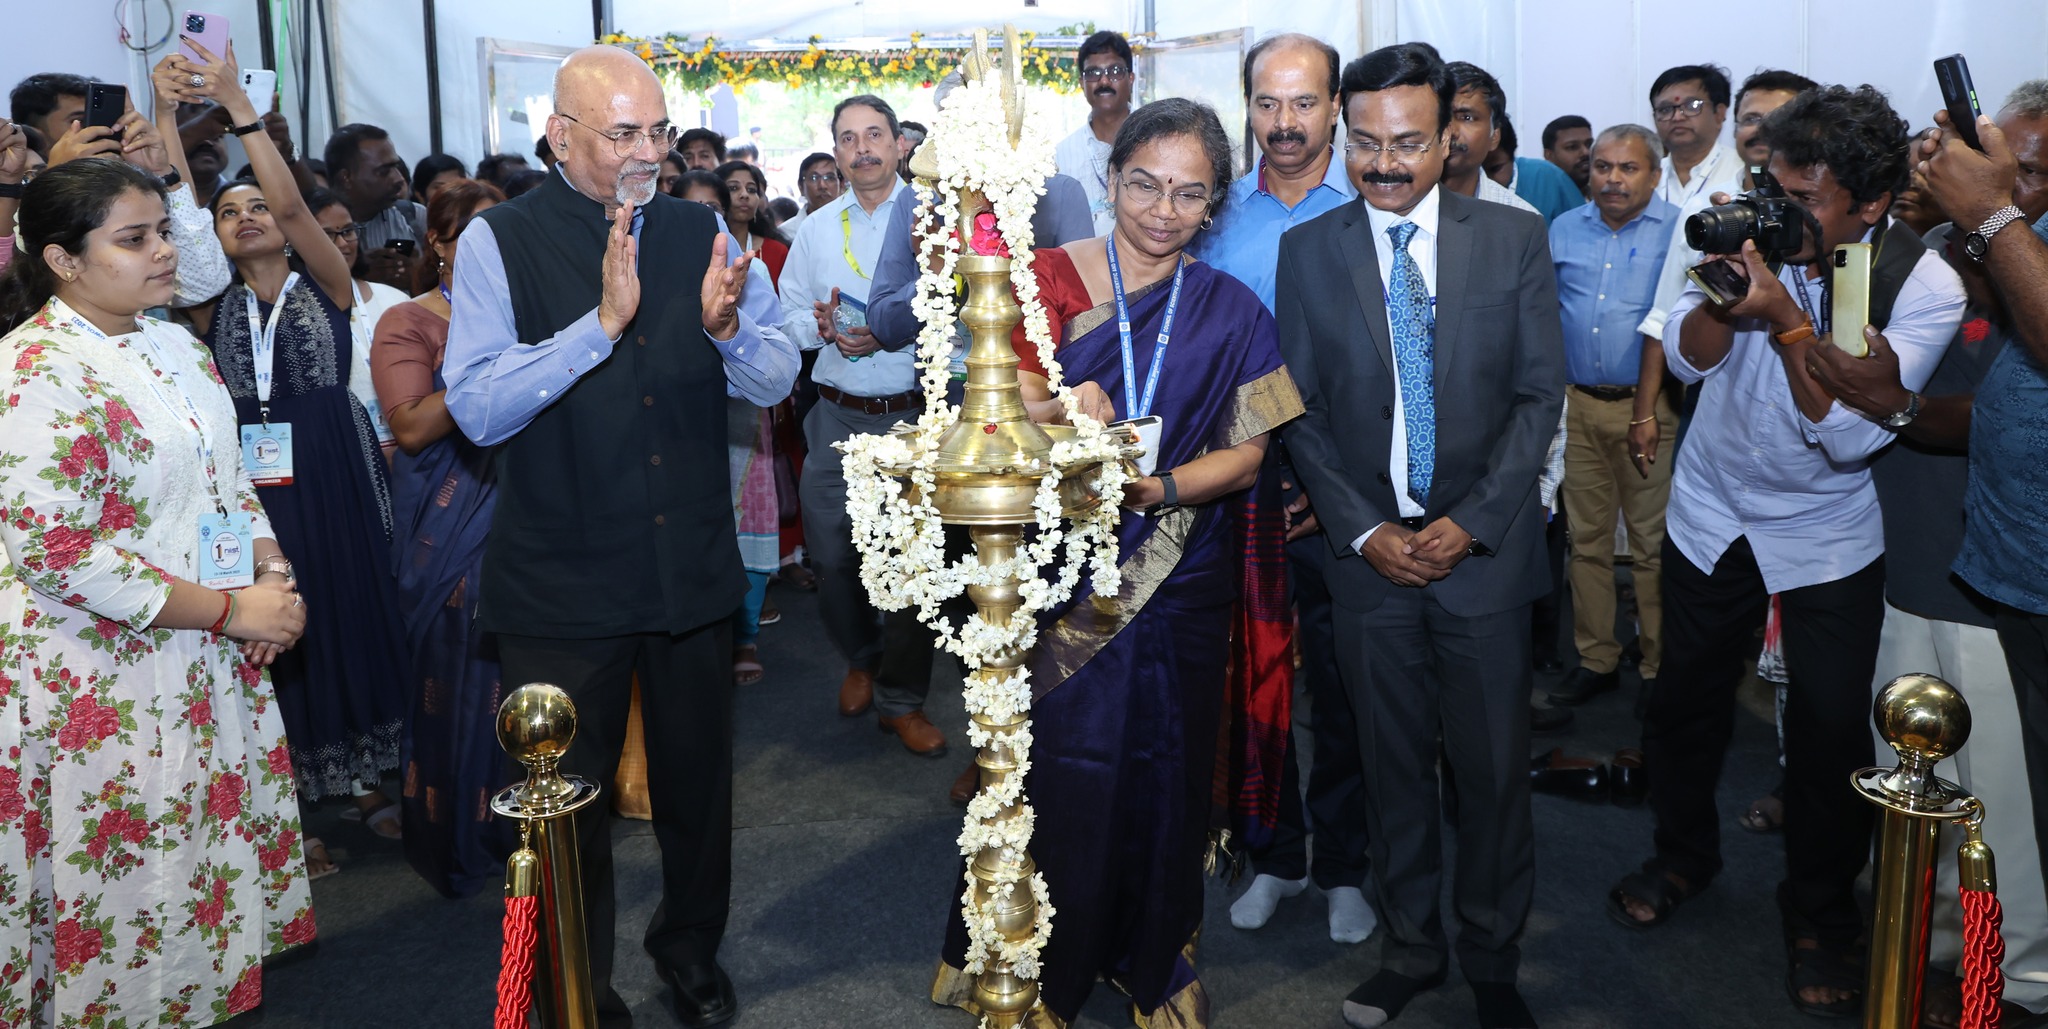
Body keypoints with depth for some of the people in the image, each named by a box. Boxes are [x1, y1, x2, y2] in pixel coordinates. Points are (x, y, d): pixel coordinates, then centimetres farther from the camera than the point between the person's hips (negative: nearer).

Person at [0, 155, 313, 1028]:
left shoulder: (172, 344, 9)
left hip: (211, 664, 7)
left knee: (214, 856, 16)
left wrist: (273, 577, -1)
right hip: (104, 685, -7)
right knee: (136, 890, 5)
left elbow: (228, 477, 16)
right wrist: (230, 610, -19)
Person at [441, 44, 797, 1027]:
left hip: (693, 566, 3)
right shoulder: (499, 240, -8)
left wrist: (725, 326, -20)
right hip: (561, 578, -3)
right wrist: (602, 321, -28)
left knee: (696, 773, 19)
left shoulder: (700, 230, 3)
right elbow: (477, 408, -19)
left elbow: (775, 379, 1)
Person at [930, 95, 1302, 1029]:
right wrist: (1066, 411, -28)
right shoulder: (1050, 281, -2)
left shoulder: (1232, 313, 2)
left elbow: (1244, 458, -1)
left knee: (1161, 768, 11)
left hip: (1177, 582, 2)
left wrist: (1160, 487, -20)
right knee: (1053, 764, 4)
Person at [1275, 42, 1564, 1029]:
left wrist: (1470, 522, -10)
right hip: (1370, 551, 1)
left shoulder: (1514, 236, 0)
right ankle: (1409, 949, 30)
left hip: (1485, 546, 0)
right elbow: (1302, 412, 2)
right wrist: (1365, 530, -7)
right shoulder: (1308, 250, 1)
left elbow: (1540, 393, -1)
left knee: (1493, 766, 8)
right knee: (1392, 763, 12)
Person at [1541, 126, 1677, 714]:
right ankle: (1596, 660, 19)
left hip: (1648, 407, -4)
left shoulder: (1679, 232, -1)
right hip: (1577, 405, 4)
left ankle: (1660, 667, 11)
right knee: (1586, 538, 9)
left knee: (1654, 543, 0)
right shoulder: (1563, 231, 12)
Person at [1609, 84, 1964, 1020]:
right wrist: (1724, 290, -31)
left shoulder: (1923, 287, -18)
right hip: (1711, 511, 2)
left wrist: (1789, 321, -34)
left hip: (1827, 534, -2)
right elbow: (1686, 357, -11)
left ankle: (1820, 914, 24)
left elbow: (1851, 434, -24)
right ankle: (1683, 854, 38)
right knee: (1686, 698, 13)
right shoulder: (1761, 232, -13)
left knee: (1830, 729, 1)